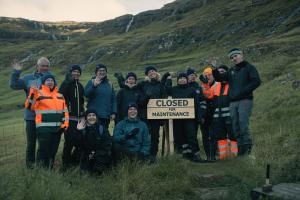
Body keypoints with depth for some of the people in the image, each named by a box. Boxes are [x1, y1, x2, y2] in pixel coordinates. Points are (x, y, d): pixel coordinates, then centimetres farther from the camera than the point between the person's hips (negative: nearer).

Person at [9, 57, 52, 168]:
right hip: (31, 116, 0)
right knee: (31, 141, 6)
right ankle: (30, 163, 20)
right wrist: (16, 72, -11)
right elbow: (14, 85, 0)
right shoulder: (28, 78, 5)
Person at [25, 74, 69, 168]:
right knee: (44, 150, -5)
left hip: (58, 128, 6)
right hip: (44, 128, -6)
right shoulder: (38, 93, -1)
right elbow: (29, 106, -10)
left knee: (53, 150, 13)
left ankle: (50, 169, 26)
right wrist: (32, 94, -22)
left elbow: (65, 110, 18)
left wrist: (65, 122, 8)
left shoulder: (60, 95, 17)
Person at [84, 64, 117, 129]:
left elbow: (113, 99, 12)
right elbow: (86, 94, -12)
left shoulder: (109, 84, 12)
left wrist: (114, 112, 4)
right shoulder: (91, 82, 2)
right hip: (94, 115, -4)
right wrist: (94, 85, -27)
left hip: (106, 116, 4)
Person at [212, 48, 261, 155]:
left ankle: (247, 147, -6)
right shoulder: (231, 70, 21)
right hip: (233, 102, 6)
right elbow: (219, 78, 15)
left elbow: (257, 81, -8)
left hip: (245, 100, -6)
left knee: (243, 123, -13)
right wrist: (214, 69, -1)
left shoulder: (249, 67, 4)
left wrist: (244, 91, -14)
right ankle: (240, 147, 11)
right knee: (235, 126, 4)